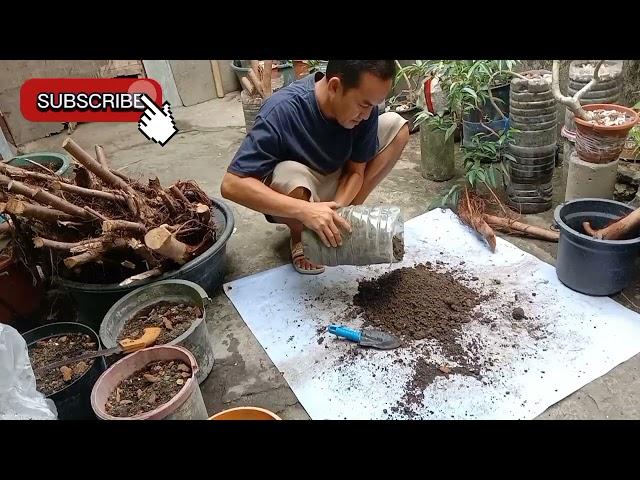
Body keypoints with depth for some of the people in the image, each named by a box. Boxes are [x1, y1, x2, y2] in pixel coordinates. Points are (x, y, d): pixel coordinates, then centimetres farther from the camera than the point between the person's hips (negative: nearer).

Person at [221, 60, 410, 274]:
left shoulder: (364, 103, -20)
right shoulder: (282, 111, -34)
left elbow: (356, 171, -12)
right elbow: (231, 185, -37)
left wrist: (336, 213, -31)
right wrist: (305, 210, -46)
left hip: (335, 188, 4)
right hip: (291, 203, -4)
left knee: (396, 126, -12)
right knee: (289, 175, -39)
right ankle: (299, 237, -5)